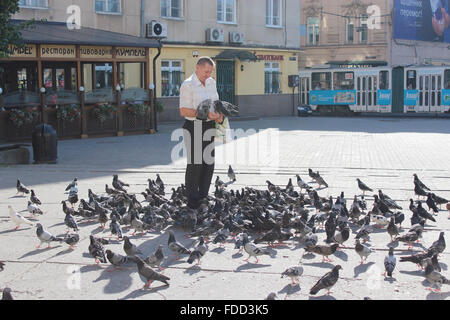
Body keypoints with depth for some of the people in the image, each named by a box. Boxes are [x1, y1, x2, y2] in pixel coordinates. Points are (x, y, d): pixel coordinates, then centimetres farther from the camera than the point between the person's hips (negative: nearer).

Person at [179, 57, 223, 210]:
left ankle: (203, 197, 21)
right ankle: (192, 201, 5)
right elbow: (183, 111, -15)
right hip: (194, 127, -7)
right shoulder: (188, 85, -11)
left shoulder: (211, 82, 13)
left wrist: (219, 115, 1)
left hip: (209, 127, 7)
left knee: (209, 162, 9)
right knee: (195, 164, -4)